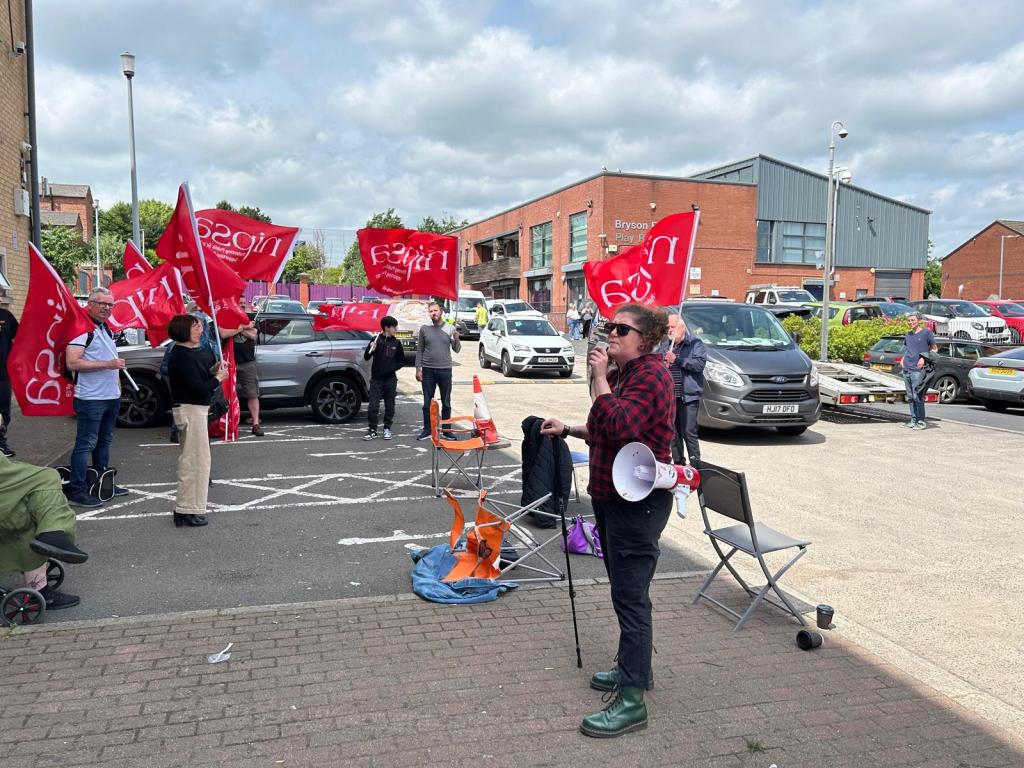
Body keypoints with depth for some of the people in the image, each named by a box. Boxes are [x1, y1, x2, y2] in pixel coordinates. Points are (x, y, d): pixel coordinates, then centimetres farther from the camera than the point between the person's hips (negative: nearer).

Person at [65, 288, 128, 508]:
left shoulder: (107, 329, 16)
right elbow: (72, 363, -22)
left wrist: (117, 381, 19)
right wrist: (107, 364, -24)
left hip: (111, 396, 9)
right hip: (91, 398, -9)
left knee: (104, 441, 17)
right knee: (85, 444, -7)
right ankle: (77, 491, -2)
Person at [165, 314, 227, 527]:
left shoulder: (187, 353, 13)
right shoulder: (183, 356, -18)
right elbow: (199, 388, -22)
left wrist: (213, 372, 4)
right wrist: (218, 378, -9)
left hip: (195, 408, 11)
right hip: (190, 410, -11)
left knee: (191, 459, 20)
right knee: (195, 459, -6)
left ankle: (186, 507, 32)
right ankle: (188, 510, 0)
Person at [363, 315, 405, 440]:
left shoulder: (396, 343, 3)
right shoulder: (375, 340, -1)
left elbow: (401, 360, 10)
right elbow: (366, 357, 2)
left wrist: (393, 368, -7)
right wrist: (371, 350, -18)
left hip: (390, 379, 2)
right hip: (376, 379, -2)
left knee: (389, 406, 7)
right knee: (373, 405, -4)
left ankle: (387, 429, 19)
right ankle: (372, 430, 4)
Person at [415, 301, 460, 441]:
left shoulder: (450, 328, 1)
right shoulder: (424, 329, 3)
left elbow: (457, 350, 2)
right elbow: (419, 350, 5)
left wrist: (456, 339, -19)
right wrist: (418, 369, 0)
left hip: (445, 370, 0)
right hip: (428, 370, 0)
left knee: (446, 403, 7)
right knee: (427, 402, 6)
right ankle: (427, 430, 15)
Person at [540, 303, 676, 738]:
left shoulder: (651, 374, -15)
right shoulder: (621, 373, 14)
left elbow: (620, 426, -30)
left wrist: (599, 378, -22)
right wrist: (568, 430, 14)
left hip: (638, 502, -10)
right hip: (611, 496, 10)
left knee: (630, 596, -7)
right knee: (626, 591, 20)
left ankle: (631, 701, 0)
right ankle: (636, 668, 35)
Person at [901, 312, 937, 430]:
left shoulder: (926, 333, -1)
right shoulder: (908, 334, 16)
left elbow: (934, 349, 4)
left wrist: (924, 358, -10)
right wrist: (904, 358, 10)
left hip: (917, 369, -6)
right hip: (906, 368, 7)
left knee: (917, 396, -7)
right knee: (910, 396, 9)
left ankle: (921, 421, 0)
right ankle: (913, 420, 15)